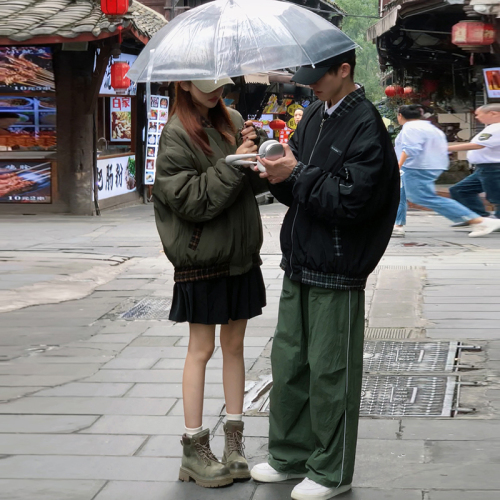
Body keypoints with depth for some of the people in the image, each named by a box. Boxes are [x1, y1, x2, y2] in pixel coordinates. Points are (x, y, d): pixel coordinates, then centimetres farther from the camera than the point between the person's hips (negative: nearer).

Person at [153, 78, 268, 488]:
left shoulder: (232, 121, 7)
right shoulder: (177, 135, -11)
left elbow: (256, 183, 9)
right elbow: (189, 198, -18)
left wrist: (254, 147, -9)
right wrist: (233, 165, -19)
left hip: (240, 253, 6)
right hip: (203, 256, -6)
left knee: (234, 344, 11)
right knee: (201, 349, 1)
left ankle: (234, 438, 20)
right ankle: (194, 448, 10)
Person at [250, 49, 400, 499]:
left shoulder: (366, 127, -14)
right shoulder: (315, 116, 11)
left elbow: (349, 200, -19)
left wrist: (296, 175, -18)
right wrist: (280, 174, -6)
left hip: (336, 273, -8)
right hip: (299, 265, 8)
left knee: (331, 372, 1)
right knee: (288, 362, 15)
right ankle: (290, 456, 29)